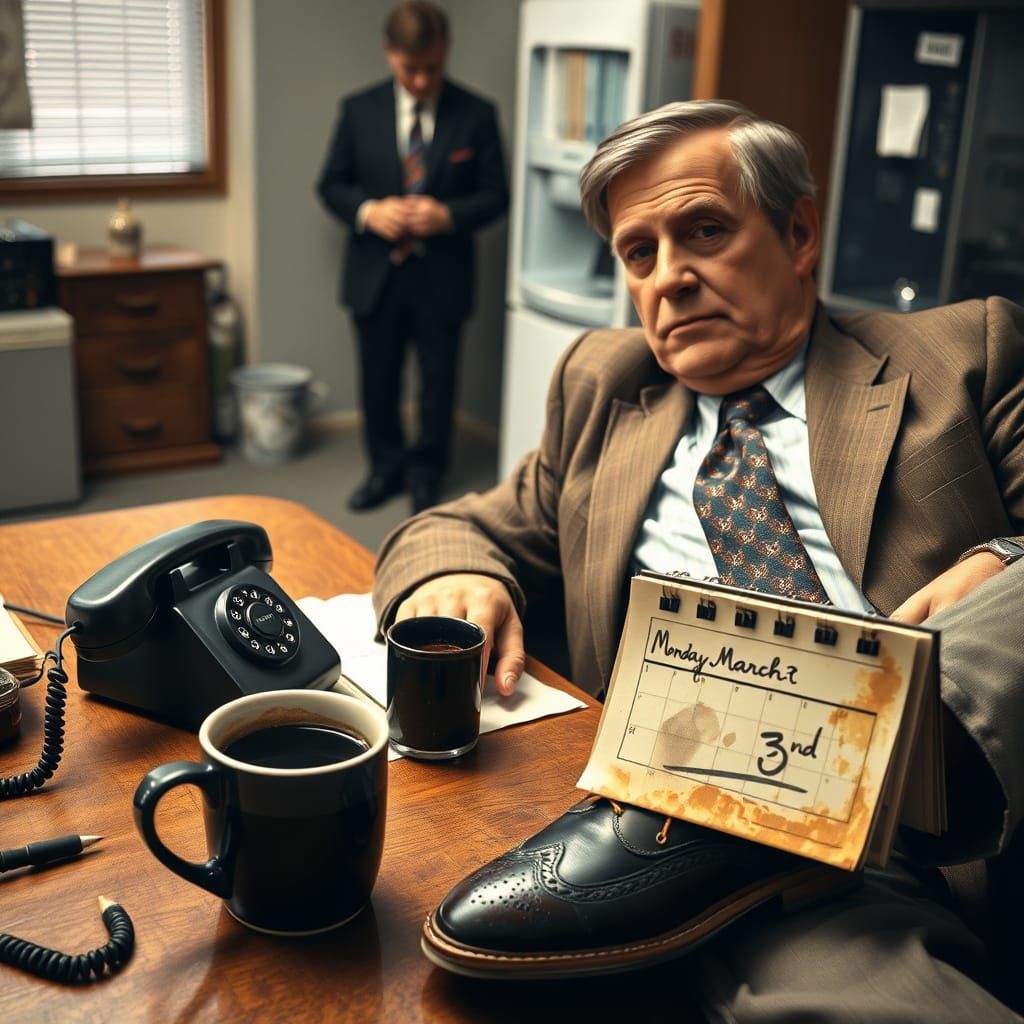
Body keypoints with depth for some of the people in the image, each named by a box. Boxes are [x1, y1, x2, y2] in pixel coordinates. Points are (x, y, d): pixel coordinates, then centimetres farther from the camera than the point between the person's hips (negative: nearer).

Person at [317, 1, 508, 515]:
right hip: (375, 274, 2)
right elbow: (331, 184, 5)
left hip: (442, 275, -1)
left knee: (438, 381, 11)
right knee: (378, 380, 13)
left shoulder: (475, 115, -4)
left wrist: (447, 215, -20)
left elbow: (495, 194, -1)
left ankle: (425, 473, 30)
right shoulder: (359, 110, 0)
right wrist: (368, 212, -15)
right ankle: (386, 467, 33)